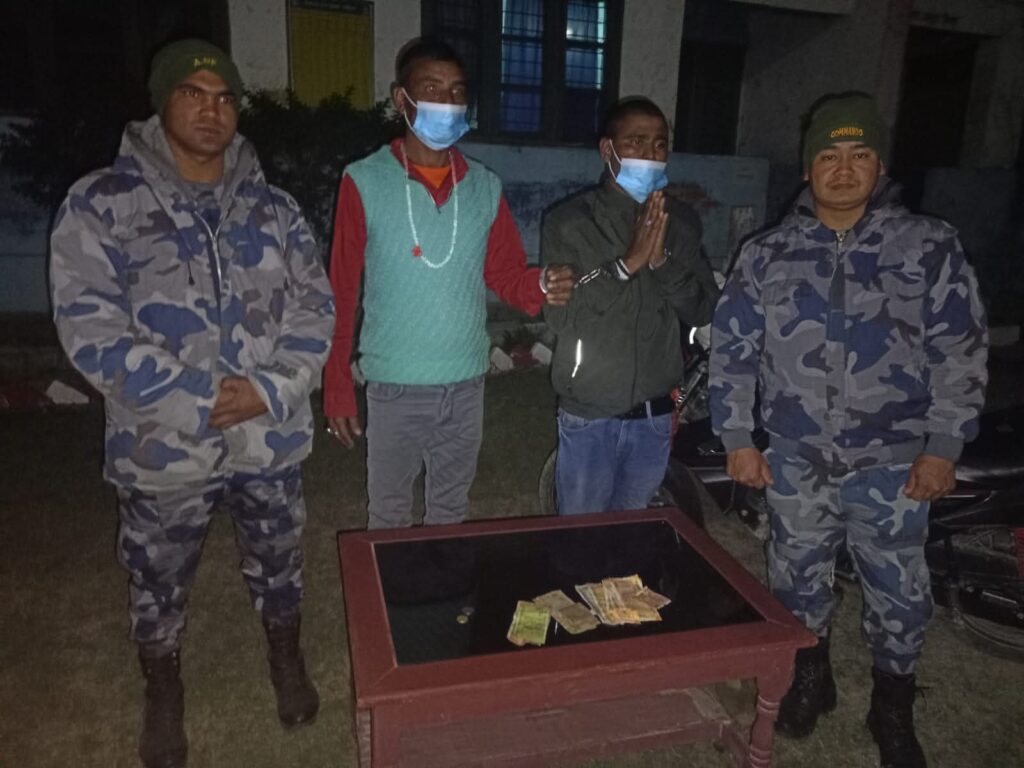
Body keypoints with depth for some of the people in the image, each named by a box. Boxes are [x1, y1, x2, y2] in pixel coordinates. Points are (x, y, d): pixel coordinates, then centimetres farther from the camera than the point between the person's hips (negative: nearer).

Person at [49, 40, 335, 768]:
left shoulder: (274, 207, 2)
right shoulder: (101, 203, -7)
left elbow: (315, 306, 0)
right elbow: (90, 328, -13)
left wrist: (270, 390, -16)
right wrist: (199, 404, -19)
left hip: (272, 437, 2)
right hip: (163, 449, -1)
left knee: (279, 566, 20)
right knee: (159, 584, 19)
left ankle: (287, 662, 49)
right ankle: (164, 696, 47)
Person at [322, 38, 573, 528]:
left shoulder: (485, 188, 3)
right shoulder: (364, 183, -7)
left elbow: (506, 275, 6)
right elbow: (341, 295, -6)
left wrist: (542, 286, -18)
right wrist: (337, 389, -7)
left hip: (465, 386, 3)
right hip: (394, 388, -3)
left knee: (450, 512, 20)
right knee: (389, 516, 14)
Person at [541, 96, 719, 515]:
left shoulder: (681, 222, 2)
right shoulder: (570, 221, -9)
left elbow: (702, 311, -3)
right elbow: (561, 315, -16)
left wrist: (661, 259, -18)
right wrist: (628, 263, -25)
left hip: (654, 416, 3)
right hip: (589, 417, -3)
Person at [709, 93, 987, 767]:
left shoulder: (930, 246, -4)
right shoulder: (768, 255, 0)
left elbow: (961, 353, -3)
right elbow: (733, 348, 2)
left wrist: (943, 447, -8)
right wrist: (737, 439, -1)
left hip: (893, 465, -1)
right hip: (796, 461, 2)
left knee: (899, 592, 11)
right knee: (798, 577, 16)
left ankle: (893, 710, 36)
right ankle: (811, 678, 42)